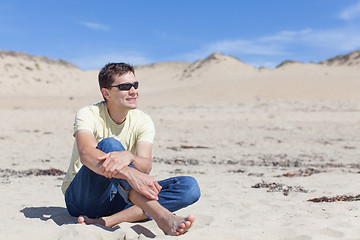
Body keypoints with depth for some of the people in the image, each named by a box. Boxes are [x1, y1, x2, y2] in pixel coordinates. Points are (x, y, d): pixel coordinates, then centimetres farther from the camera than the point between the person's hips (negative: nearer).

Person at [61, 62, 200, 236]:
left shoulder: (143, 122, -1)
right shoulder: (88, 115, -11)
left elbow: (146, 166, -18)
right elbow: (86, 154, -33)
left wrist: (128, 157, -42)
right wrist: (130, 173, -48)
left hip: (119, 199, 4)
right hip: (82, 200, -4)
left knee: (190, 186, -16)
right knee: (109, 144, -31)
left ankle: (109, 221, -32)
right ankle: (161, 216, -41)